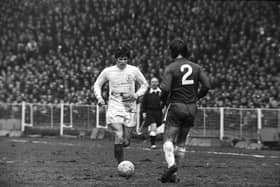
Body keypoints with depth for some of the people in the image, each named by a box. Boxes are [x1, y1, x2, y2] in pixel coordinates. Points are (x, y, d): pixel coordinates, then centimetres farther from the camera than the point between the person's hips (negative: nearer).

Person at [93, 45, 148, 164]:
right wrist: (99, 97, -3)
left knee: (126, 142, 2)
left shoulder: (134, 70, 1)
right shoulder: (108, 71, 1)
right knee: (119, 137, -21)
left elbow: (144, 85, 13)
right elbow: (97, 85, 14)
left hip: (130, 109, 2)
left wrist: (136, 95, -4)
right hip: (114, 108, -2)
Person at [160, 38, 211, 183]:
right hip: (191, 109, 5)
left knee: (168, 139, -2)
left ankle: (171, 164, -28)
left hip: (175, 107, -5)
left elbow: (165, 89, -19)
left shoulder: (170, 68, -8)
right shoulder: (196, 67, 6)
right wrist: (196, 97, 11)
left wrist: (164, 100, 0)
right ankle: (173, 175, 12)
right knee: (181, 143, 12)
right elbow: (207, 85, -2)